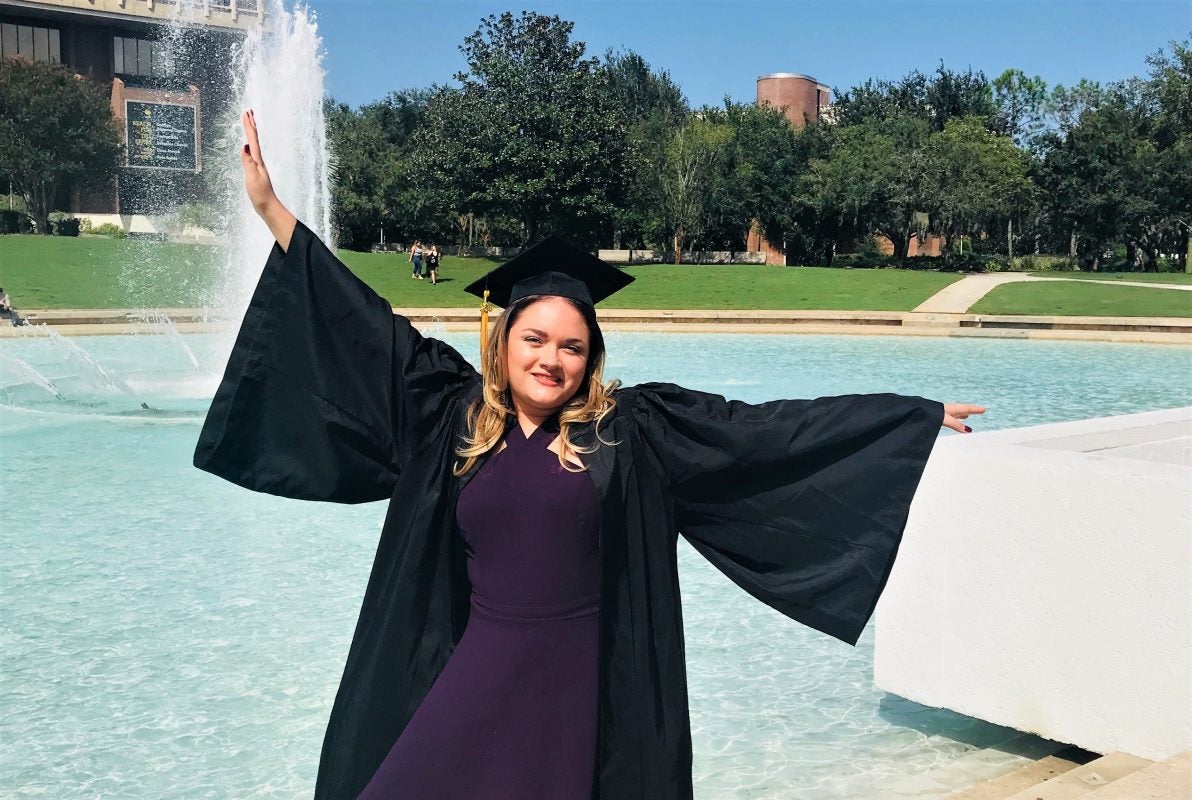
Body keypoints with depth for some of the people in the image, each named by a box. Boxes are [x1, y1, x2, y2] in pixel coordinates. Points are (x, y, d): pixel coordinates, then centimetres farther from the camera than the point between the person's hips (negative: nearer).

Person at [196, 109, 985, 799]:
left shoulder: (632, 427, -3)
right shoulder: (454, 415, 2)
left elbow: (761, 425, -2)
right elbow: (374, 332, 5)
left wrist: (918, 415, 0)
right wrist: (271, 208, 6)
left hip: (578, 680, -1)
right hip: (478, 671, 2)